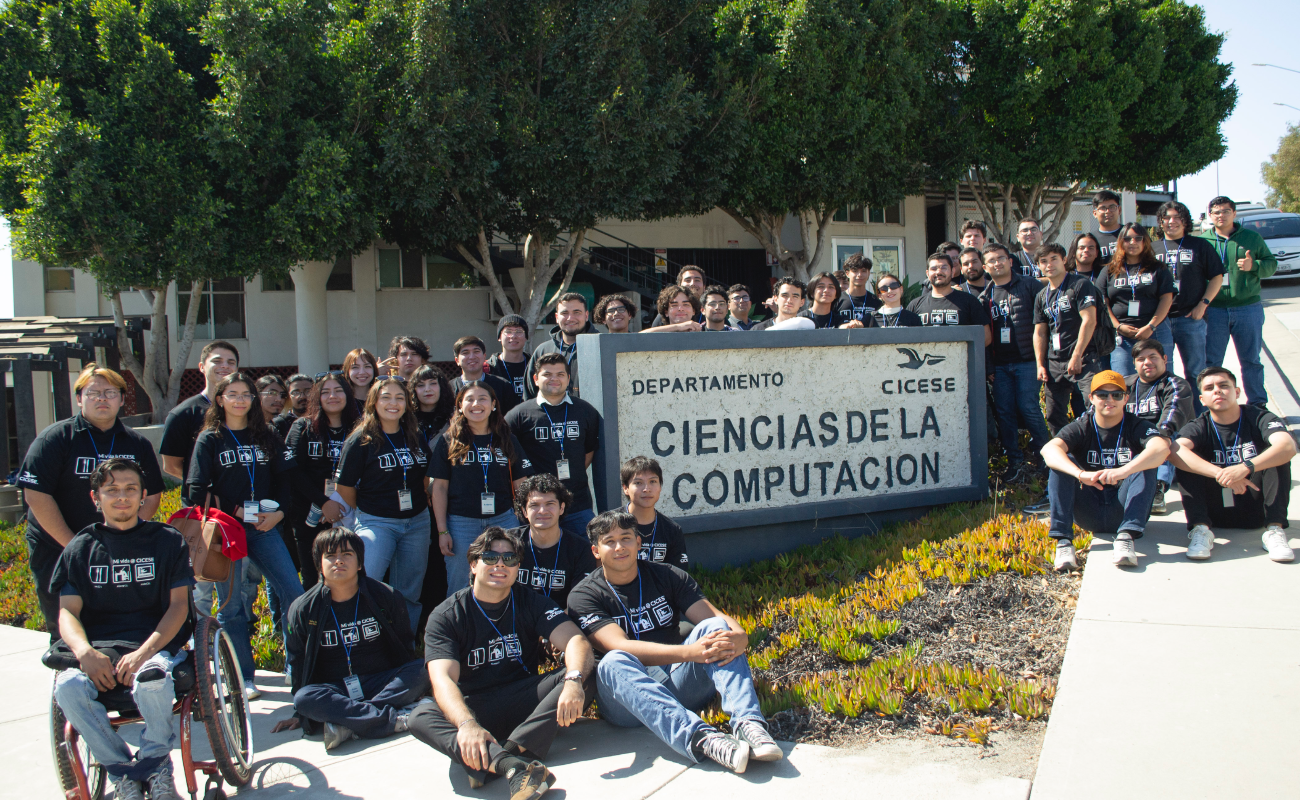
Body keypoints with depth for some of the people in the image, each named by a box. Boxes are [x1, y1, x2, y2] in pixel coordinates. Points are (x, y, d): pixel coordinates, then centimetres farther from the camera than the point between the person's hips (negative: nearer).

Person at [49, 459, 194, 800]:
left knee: (151, 681, -37)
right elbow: (68, 611, 5)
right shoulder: (81, 548, 14)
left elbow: (179, 605, 1)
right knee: (68, 687, -31)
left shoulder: (167, 541, 9)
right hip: (100, 647, 2)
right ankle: (124, 772, -10)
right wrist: (85, 652, -17)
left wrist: (145, 652, -17)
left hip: (157, 645, -2)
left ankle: (156, 764, -7)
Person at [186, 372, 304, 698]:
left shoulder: (266, 437, 13)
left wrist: (278, 513, -2)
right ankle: (242, 679, 10)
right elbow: (197, 490, 1)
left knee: (293, 593, -6)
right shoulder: (209, 440, 4)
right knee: (231, 605, 2)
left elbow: (283, 479, 12)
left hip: (264, 527, 3)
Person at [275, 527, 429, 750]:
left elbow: (404, 647, 10)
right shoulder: (302, 609, 1)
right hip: (335, 689, 0)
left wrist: (405, 684, 3)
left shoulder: (386, 597, 0)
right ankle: (399, 718, -36)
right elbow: (297, 663, 9)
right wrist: (300, 714, 9)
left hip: (383, 684, 0)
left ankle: (347, 724, -35)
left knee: (421, 670, -27)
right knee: (304, 698, -33)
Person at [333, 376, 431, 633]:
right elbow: (344, 487, -5)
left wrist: (424, 506, 13)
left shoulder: (416, 437, 7)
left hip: (417, 523, 5)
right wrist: (363, 515, 4)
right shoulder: (361, 441, -8)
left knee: (409, 593, 11)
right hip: (376, 523, -4)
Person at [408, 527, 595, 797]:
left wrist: (574, 680, -36)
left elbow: (576, 641, -12)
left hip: (525, 702, 2)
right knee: (421, 718, -32)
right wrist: (466, 724, -40)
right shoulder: (446, 616, -3)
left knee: (586, 675, -24)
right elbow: (443, 679, -19)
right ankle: (515, 766, -54)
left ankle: (494, 761, -38)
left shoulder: (531, 602, 3)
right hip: (473, 708, -1)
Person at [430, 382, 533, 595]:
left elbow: (521, 484, 8)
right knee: (459, 589, 6)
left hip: (503, 520, 1)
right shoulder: (448, 442, 2)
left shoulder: (507, 440, 7)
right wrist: (442, 531, -3)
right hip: (461, 523, -1)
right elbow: (439, 487, 2)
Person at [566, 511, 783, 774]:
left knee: (714, 628, -19)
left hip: (679, 685, 3)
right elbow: (620, 647, -17)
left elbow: (717, 617, -1)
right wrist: (690, 652, -30)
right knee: (613, 663, -34)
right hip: (629, 702, -3)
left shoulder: (667, 576, 10)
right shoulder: (584, 596, -1)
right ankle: (701, 739, -55)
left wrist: (740, 637, -27)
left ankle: (749, 724, -42)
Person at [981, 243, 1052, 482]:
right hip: (999, 364, 4)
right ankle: (1015, 462, 12)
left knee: (1028, 408, -6)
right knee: (1003, 412, 3)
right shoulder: (985, 295, 11)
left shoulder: (1029, 285, 1)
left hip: (1026, 361, -4)